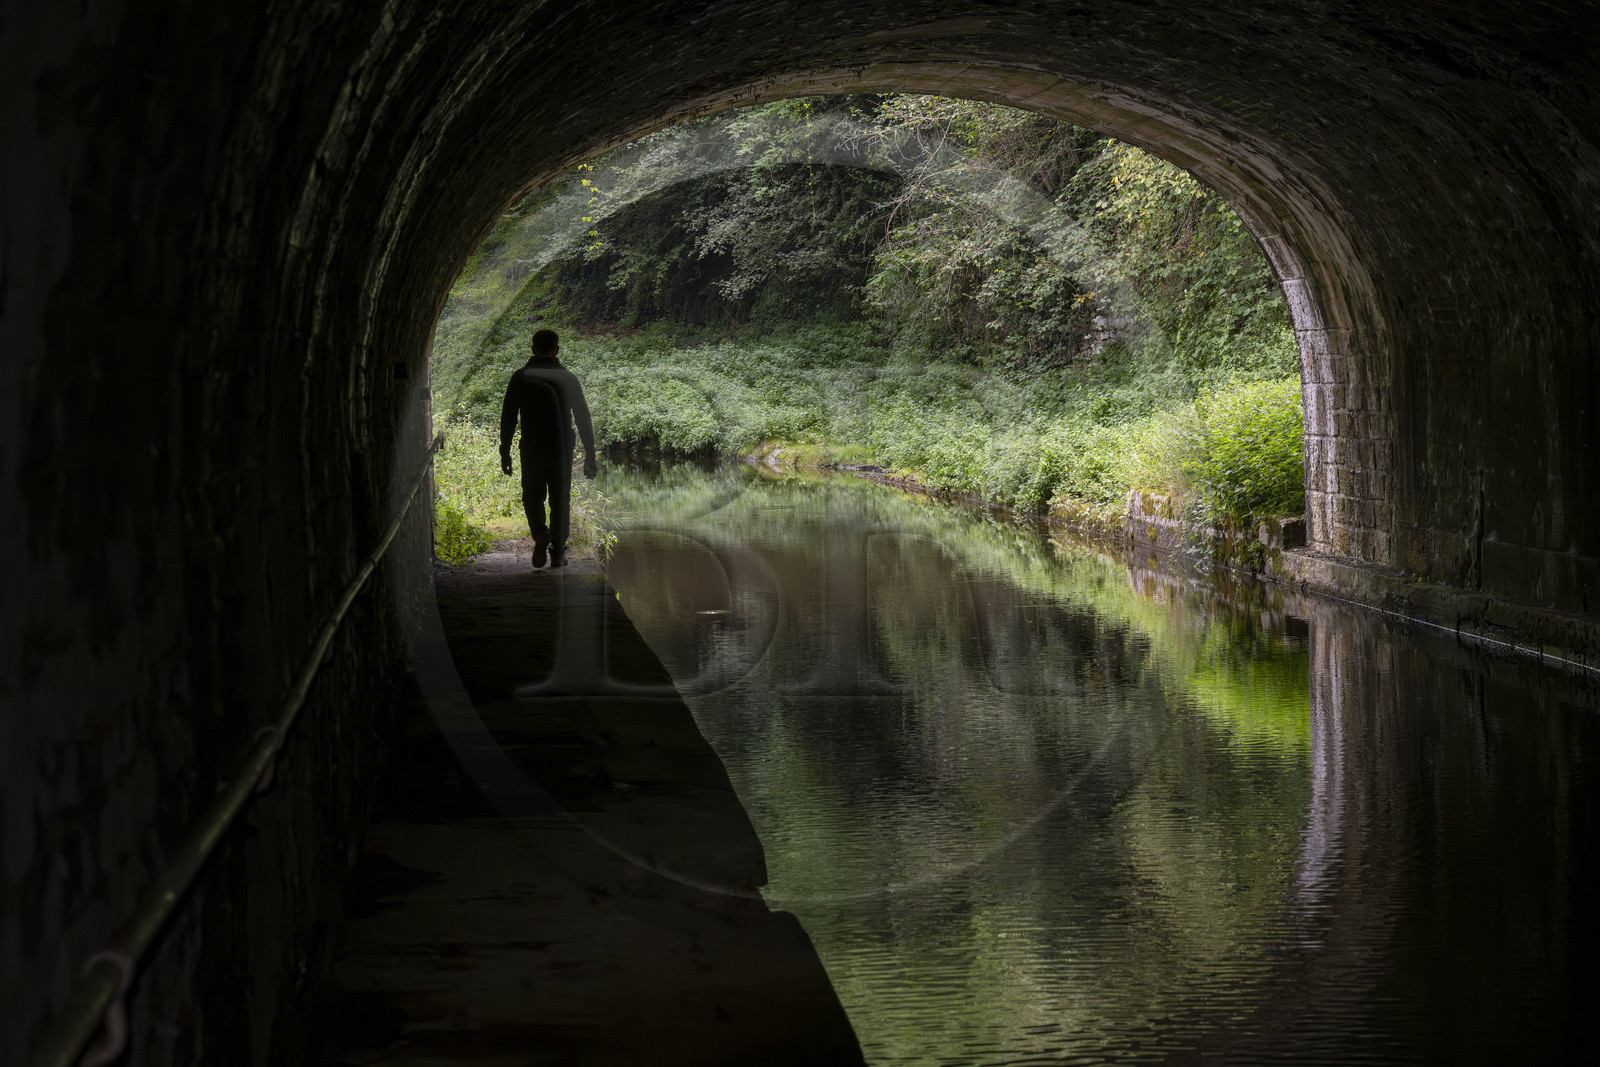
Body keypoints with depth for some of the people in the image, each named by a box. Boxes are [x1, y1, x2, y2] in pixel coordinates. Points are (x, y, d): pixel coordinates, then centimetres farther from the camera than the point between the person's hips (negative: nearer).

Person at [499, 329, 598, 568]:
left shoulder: (520, 378, -2)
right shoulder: (568, 378, 0)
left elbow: (508, 418, -2)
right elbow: (583, 419, 1)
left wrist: (505, 452, 6)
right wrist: (590, 456, 6)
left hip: (532, 449, -1)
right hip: (562, 449, 1)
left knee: (533, 496, 14)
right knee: (560, 501, 10)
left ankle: (540, 533, -13)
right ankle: (558, 553, 10)